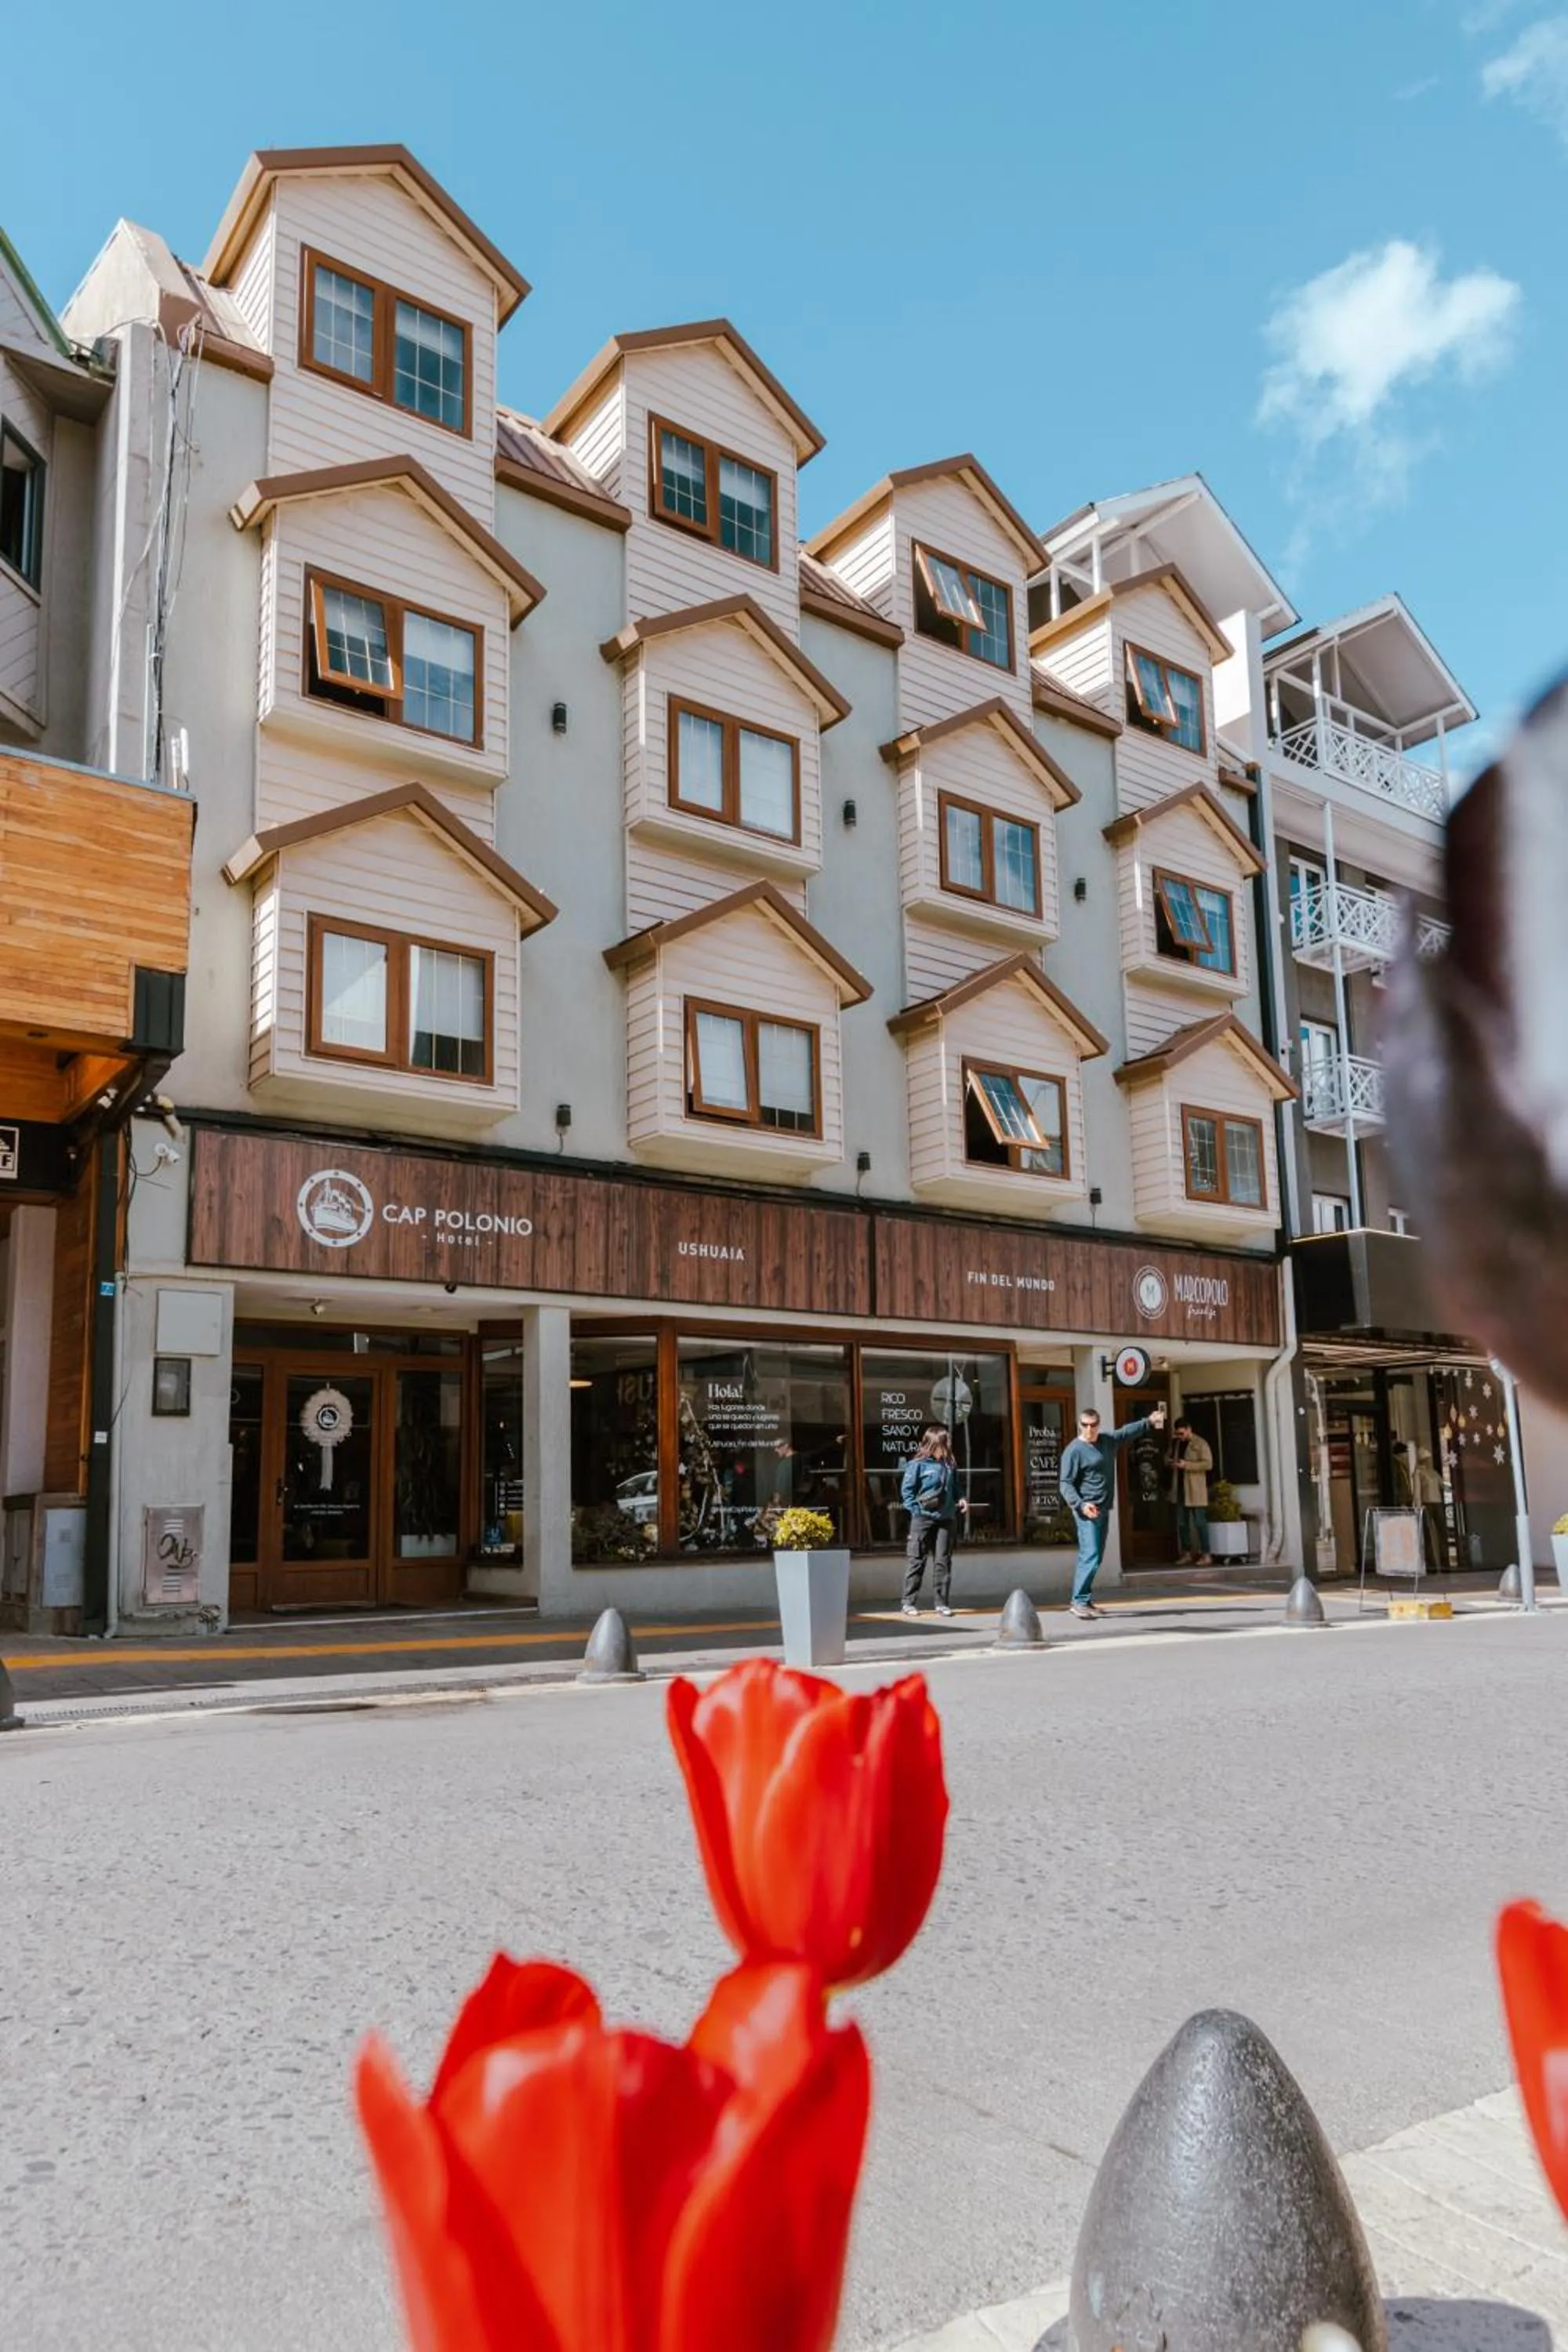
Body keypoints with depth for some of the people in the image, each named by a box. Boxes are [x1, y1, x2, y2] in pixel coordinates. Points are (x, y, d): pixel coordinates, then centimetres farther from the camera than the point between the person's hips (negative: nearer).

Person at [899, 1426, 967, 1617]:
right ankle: (909, 1603, 8)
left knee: (943, 1561, 6)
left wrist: (960, 1500, 3)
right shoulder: (918, 1464, -6)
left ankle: (942, 1603, 13)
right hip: (923, 1518, -5)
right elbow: (906, 1489, -6)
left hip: (946, 1518, 5)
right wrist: (916, 1510, -11)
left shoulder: (950, 1465, 9)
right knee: (916, 1560, 1)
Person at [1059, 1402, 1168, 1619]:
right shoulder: (1074, 1451, -11)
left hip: (1104, 1510, 8)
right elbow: (1066, 1484, -13)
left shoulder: (1108, 1440, 12)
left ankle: (1083, 1600, 15)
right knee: (1090, 1556, -15)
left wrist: (1149, 1422, 20)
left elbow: (1127, 1431, 28)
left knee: (1095, 1558, 10)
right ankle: (1079, 1602, -10)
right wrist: (1081, 1505, -24)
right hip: (1087, 1511, -8)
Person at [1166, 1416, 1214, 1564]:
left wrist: (1187, 1465, -21)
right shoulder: (1177, 1444, 13)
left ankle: (1205, 1555, 0)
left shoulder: (1200, 1443, -8)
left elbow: (1208, 1464, -15)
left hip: (1195, 1491, -7)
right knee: (1182, 1523, 9)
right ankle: (1186, 1553, 16)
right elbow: (1167, 1462, 18)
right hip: (1180, 1490, 7)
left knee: (1200, 1523, -4)